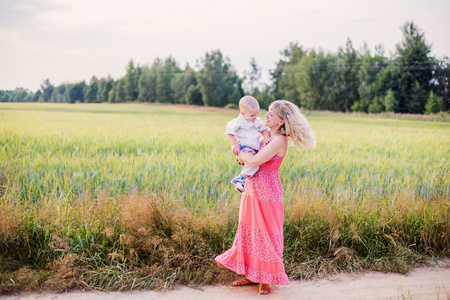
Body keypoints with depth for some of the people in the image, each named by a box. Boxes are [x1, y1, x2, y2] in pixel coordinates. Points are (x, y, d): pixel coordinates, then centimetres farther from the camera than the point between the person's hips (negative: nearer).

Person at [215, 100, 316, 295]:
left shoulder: (279, 141, -17)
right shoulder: (266, 136, 10)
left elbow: (255, 161, -26)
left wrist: (239, 152, -9)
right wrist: (241, 154, -8)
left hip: (266, 193, -9)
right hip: (253, 190, 9)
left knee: (265, 233, 2)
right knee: (250, 230, 13)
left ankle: (266, 279, 16)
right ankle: (252, 274, 25)